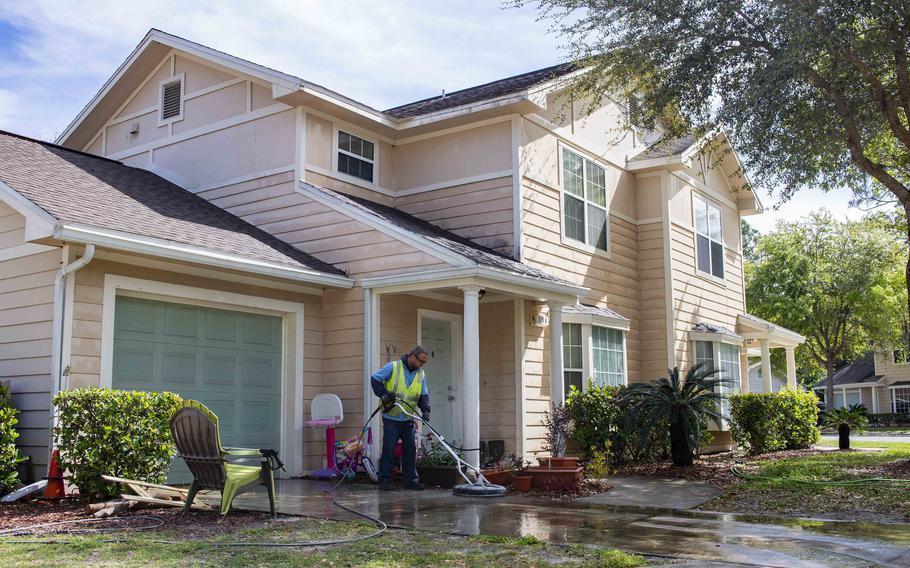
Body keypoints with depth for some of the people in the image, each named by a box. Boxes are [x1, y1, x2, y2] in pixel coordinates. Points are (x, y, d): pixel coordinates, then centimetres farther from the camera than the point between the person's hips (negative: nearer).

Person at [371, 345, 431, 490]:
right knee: (388, 449, -1)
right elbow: (375, 379, -5)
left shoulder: (421, 375, 6)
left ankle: (411, 480, 13)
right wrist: (383, 394, -16)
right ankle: (385, 480, 8)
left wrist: (425, 410, -10)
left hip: (408, 419, 5)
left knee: (410, 450, 5)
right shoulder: (392, 367, -9)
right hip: (391, 418, -5)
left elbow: (424, 395, 7)